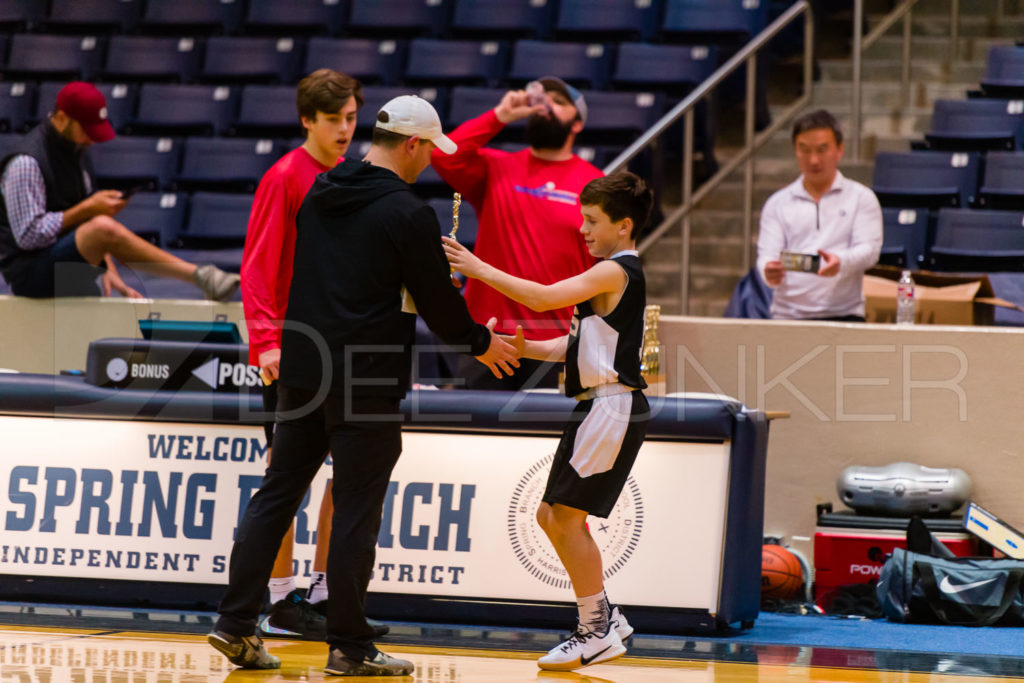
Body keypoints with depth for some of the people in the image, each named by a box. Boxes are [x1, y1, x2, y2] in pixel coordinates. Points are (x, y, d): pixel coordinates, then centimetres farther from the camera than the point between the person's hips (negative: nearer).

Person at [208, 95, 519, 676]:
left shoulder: (320, 194, 9)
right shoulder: (409, 213, -12)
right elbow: (436, 299, -5)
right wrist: (480, 343, 12)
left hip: (301, 371, 7)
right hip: (367, 382, -7)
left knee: (277, 494, 11)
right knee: (356, 512, -1)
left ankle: (236, 623, 8)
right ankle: (350, 648, 4)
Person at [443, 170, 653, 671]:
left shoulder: (616, 271, -12)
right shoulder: (612, 274, 19)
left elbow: (544, 298, -22)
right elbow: (577, 344, 20)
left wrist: (479, 269, -19)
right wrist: (527, 349, 5)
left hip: (612, 406, -10)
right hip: (598, 408, 10)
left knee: (567, 516, -10)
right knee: (551, 516, 12)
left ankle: (597, 631, -4)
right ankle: (605, 619, 18)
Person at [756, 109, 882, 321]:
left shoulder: (861, 198, 12)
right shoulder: (777, 203, 17)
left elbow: (869, 250, -1)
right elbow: (767, 253, 7)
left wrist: (840, 262, -24)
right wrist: (770, 273, -19)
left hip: (842, 314, -1)